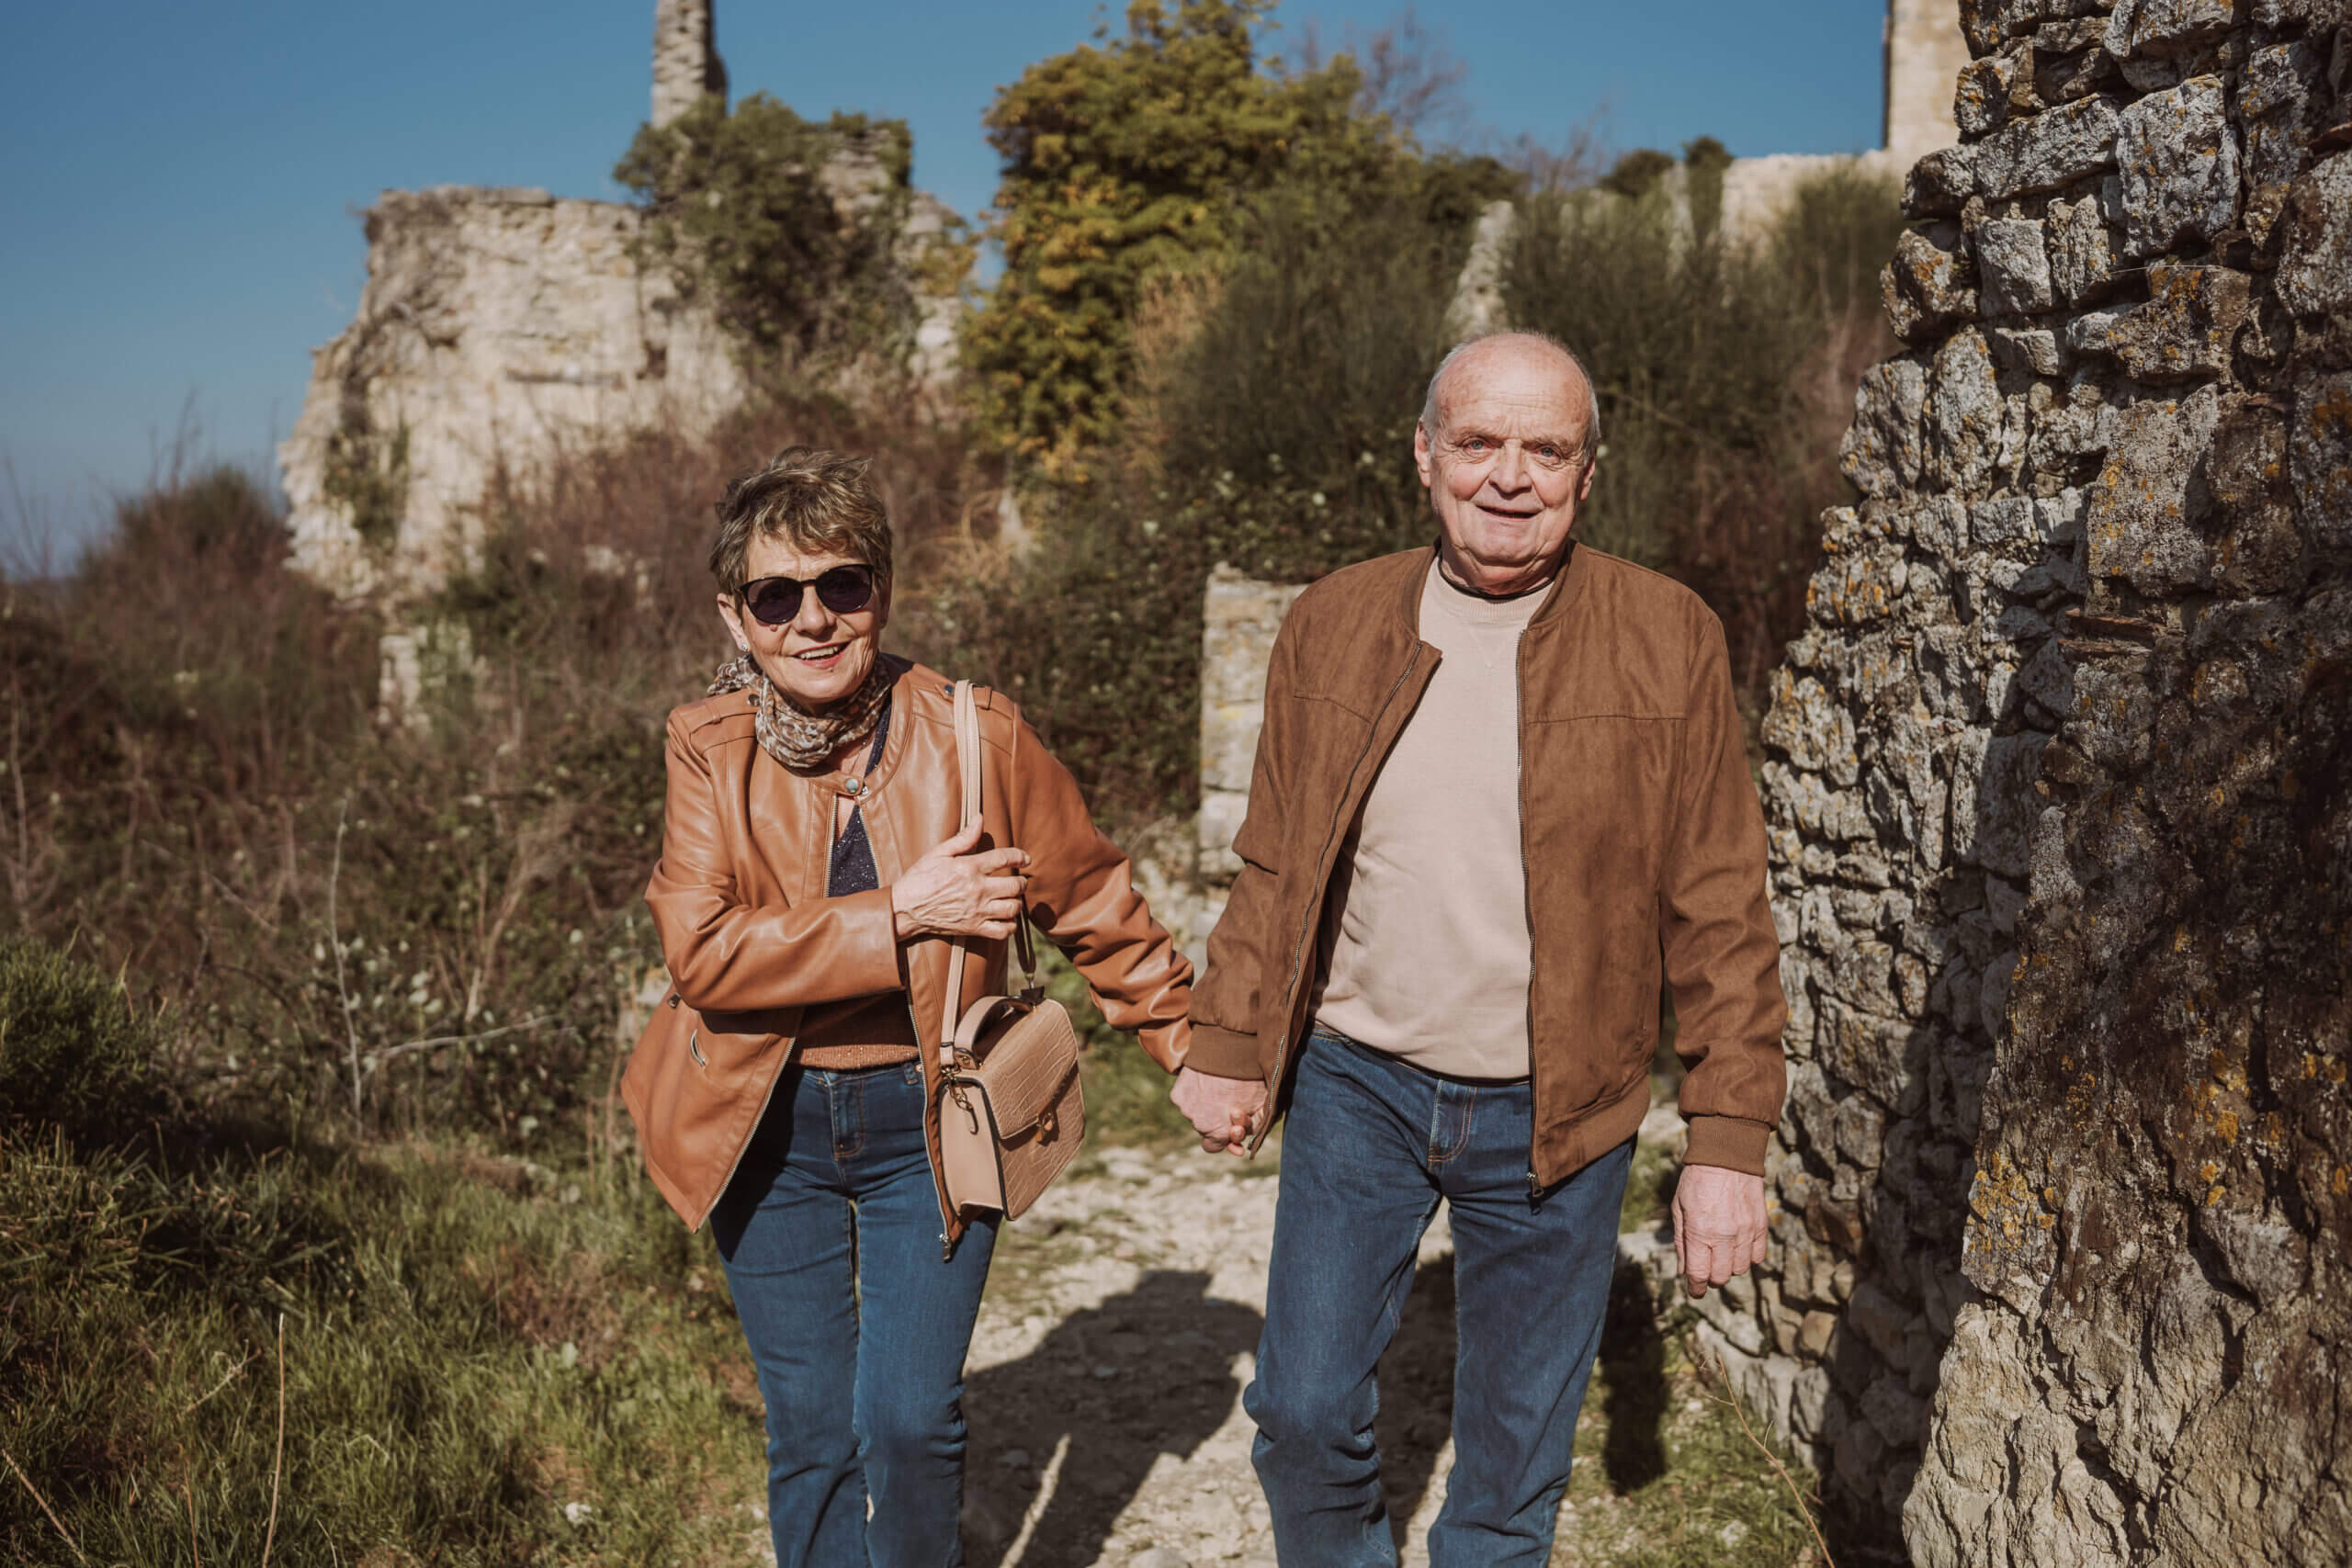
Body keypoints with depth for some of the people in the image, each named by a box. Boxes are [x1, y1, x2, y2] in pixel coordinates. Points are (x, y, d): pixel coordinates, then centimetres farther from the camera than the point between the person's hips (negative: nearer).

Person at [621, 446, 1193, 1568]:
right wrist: (899, 915, -22)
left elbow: (1093, 904, 2)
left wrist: (1191, 1045, 8)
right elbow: (702, 953, -18)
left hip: (928, 1122, -1)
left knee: (910, 1422, -3)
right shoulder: (709, 749, -7)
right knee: (810, 1435, 9)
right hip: (767, 1128, 1)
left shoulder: (975, 736, -9)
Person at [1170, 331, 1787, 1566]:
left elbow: (1718, 909, -5)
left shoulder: (1668, 641, -7)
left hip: (1554, 1117, -1)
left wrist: (1729, 1139, -6)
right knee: (1303, 1412, 7)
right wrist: (1226, 1043, 8)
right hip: (1356, 1087, 2)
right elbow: (1274, 864, 9)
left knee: (1515, 1469, 12)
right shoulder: (1333, 624, 0)